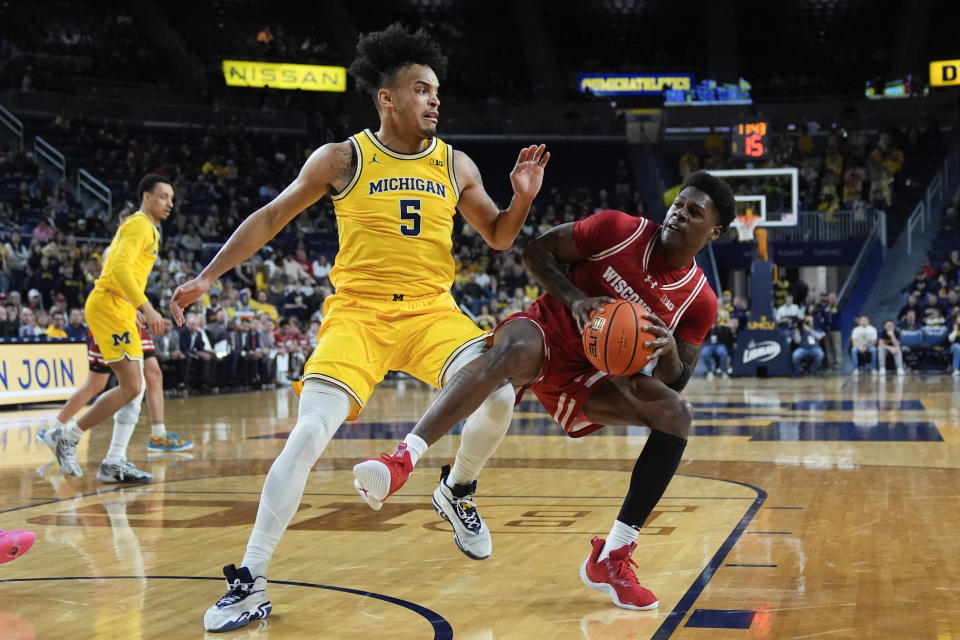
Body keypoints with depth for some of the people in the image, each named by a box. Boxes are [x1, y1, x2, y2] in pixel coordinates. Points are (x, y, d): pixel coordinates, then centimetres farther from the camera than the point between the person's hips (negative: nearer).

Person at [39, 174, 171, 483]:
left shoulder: (146, 228, 21)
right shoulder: (140, 225, -10)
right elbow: (120, 269, -23)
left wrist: (137, 308, 23)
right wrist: (147, 307, -29)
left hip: (121, 309, 10)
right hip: (109, 306, -10)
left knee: (135, 388, 6)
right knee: (130, 388, -13)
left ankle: (114, 463, 8)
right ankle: (67, 436, -1)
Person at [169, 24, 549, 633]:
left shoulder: (455, 165, 7)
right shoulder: (342, 159, -1)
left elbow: (498, 237, 15)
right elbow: (271, 217, 6)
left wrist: (523, 199, -5)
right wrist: (208, 275, 2)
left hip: (432, 309, 3)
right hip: (358, 310, -2)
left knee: (499, 398, -22)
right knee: (309, 434, -18)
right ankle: (250, 583, -9)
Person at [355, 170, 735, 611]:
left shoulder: (700, 302, -1)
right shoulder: (621, 229, -7)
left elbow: (676, 379, 3)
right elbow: (538, 251, -1)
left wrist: (670, 352, -20)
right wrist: (573, 297, -18)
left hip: (589, 378, 4)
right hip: (546, 332, -4)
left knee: (676, 415, -16)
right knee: (512, 351, -40)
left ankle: (611, 559, -13)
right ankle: (401, 462, -49)